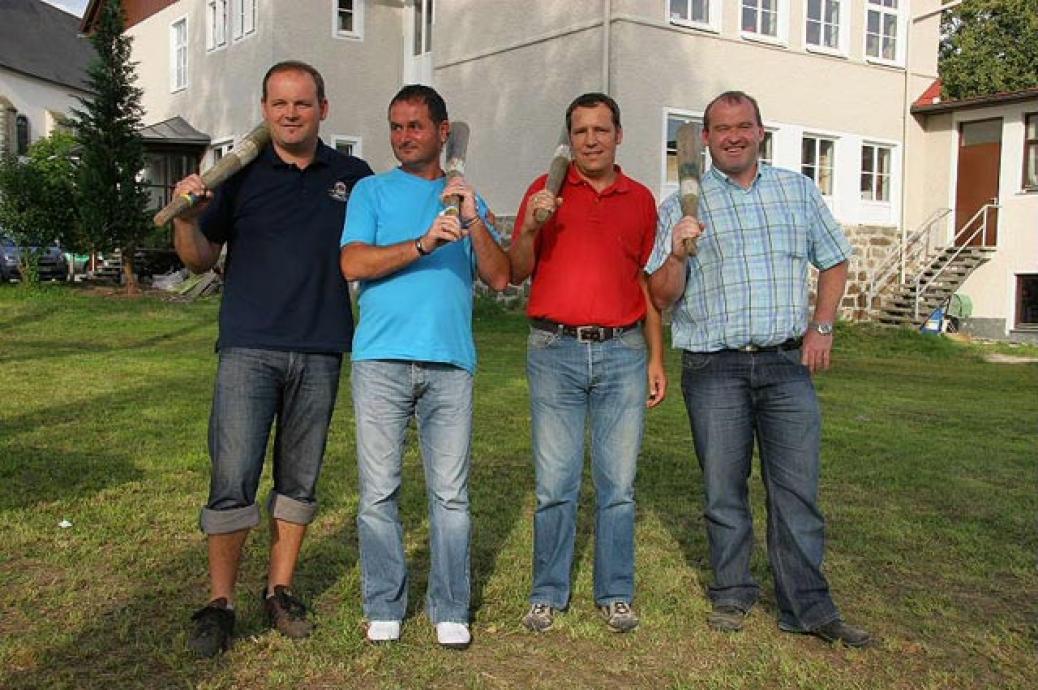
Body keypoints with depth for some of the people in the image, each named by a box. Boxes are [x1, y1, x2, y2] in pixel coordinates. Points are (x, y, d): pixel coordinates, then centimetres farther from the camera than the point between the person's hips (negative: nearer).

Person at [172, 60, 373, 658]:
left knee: (300, 479, 10)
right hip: (249, 347, -2)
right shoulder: (241, 174, 5)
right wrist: (185, 216, -11)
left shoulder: (353, 177, 9)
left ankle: (281, 591, 23)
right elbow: (202, 258, 9)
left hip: (320, 351, 2)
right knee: (232, 480, -6)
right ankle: (221, 602, 8)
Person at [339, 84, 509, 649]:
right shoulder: (373, 191, 12)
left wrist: (474, 223, -7)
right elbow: (353, 263, -4)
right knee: (379, 491, 1)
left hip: (450, 362, 2)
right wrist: (423, 243, -15)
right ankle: (384, 606, 14)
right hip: (383, 360, -1)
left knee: (450, 493, 3)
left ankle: (449, 609, 14)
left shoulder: (466, 198, 18)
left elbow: (499, 277, 7)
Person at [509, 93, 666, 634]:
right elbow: (515, 273, 3)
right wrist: (530, 230, -16)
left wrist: (657, 359, 10)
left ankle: (615, 594, 17)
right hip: (555, 351, -1)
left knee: (618, 482, 5)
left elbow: (648, 284, 14)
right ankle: (548, 594, 15)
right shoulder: (545, 190, 6)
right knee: (555, 483, 2)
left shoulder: (640, 199, 13)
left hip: (622, 351, 2)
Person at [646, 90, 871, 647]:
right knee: (723, 489, 6)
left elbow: (834, 263, 21)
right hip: (714, 368, -1)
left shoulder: (798, 190, 12)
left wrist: (821, 327, 8)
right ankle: (732, 595, 22)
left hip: (787, 362, 2)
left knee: (797, 489, 1)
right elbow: (662, 297, 1)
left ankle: (807, 607, 11)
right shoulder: (683, 205, 4)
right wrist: (678, 253, -18)